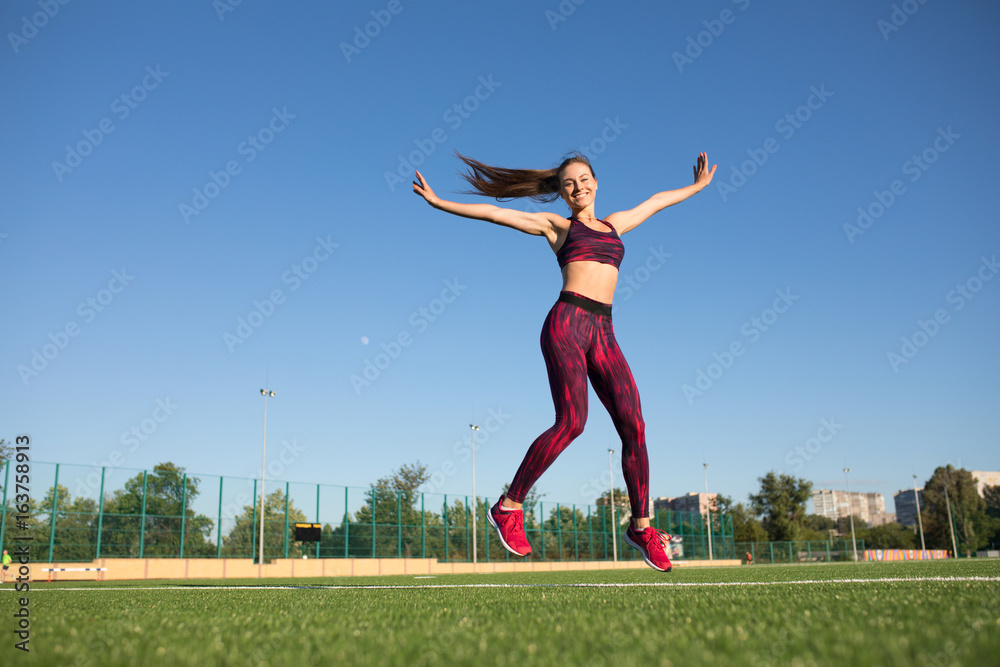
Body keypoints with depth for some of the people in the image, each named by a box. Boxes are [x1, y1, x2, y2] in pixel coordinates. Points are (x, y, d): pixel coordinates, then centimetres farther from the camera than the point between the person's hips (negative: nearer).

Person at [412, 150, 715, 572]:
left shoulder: (615, 224, 27)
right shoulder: (556, 225, 14)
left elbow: (656, 201, 43)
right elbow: (493, 213, 10)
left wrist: (697, 186, 56)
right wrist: (438, 202, 6)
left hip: (603, 334, 5)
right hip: (567, 323, -5)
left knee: (633, 426, -8)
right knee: (571, 421, -20)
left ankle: (641, 526, 3)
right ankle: (508, 507, -7)